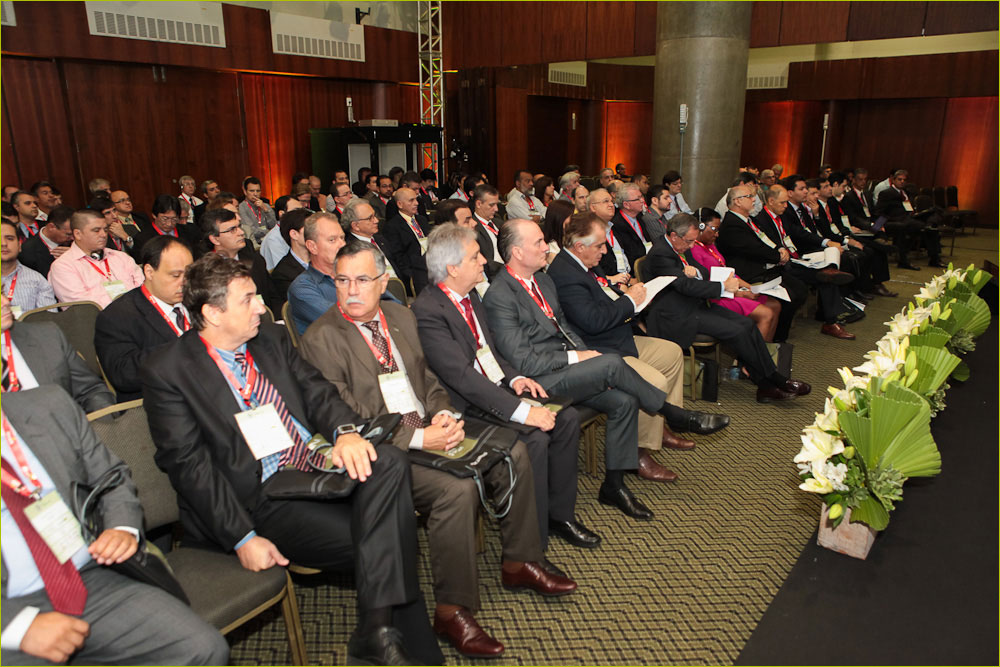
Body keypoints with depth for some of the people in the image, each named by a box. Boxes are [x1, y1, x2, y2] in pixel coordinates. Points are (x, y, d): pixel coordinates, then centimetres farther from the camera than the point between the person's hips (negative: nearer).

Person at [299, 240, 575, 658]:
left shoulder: (401, 316, 9)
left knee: (513, 454, -1)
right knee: (458, 488, -29)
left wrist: (443, 415, -6)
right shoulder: (320, 340, -14)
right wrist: (418, 438, -22)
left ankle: (518, 563, 17)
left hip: (425, 429, 8)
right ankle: (453, 611, -10)